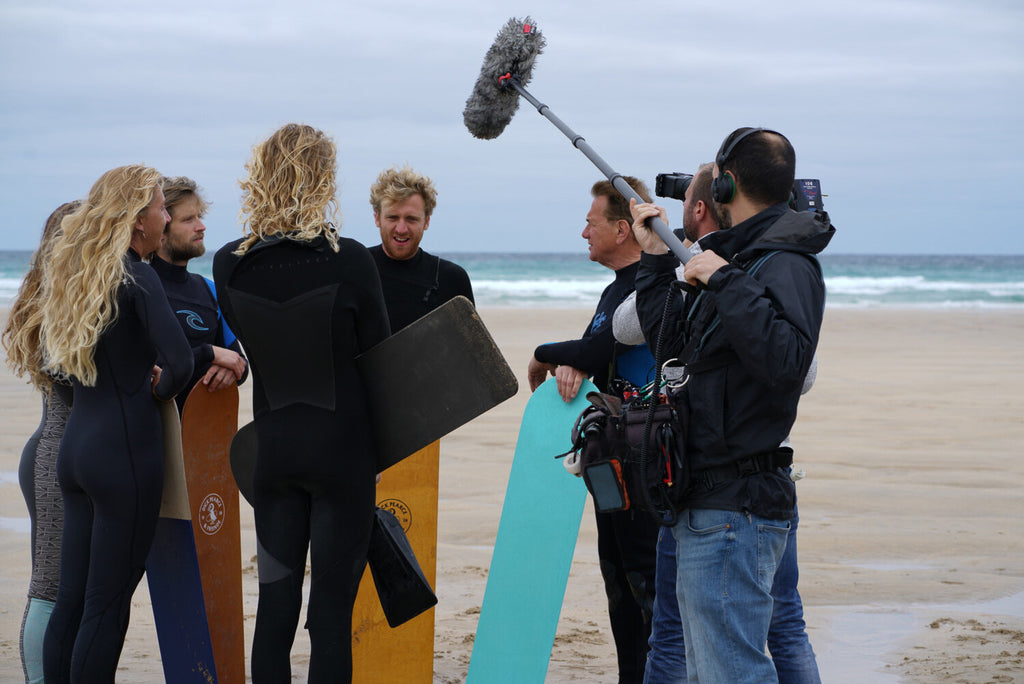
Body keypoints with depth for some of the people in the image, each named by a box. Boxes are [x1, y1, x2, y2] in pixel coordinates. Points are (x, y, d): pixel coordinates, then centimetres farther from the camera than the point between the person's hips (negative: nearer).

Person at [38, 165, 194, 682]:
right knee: (108, 604, -2)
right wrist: (160, 388, -2)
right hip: (126, 450, -8)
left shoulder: (71, 275, 12)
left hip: (73, 445, 8)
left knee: (71, 598, 11)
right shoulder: (137, 278, -12)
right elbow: (180, 362, -23)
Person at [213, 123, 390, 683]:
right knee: (331, 614, 1)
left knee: (274, 606, 10)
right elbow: (376, 350, -3)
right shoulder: (349, 260, -14)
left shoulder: (229, 266, -4)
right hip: (342, 448, -4)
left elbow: (250, 346, 8)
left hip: (271, 445, 4)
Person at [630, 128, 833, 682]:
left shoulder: (785, 264, -14)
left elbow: (787, 359, -32)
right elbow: (669, 337, 27)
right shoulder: (740, 257, 17)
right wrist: (655, 258, 22)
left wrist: (725, 283, -27)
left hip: (735, 511, -11)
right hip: (706, 504, 11)